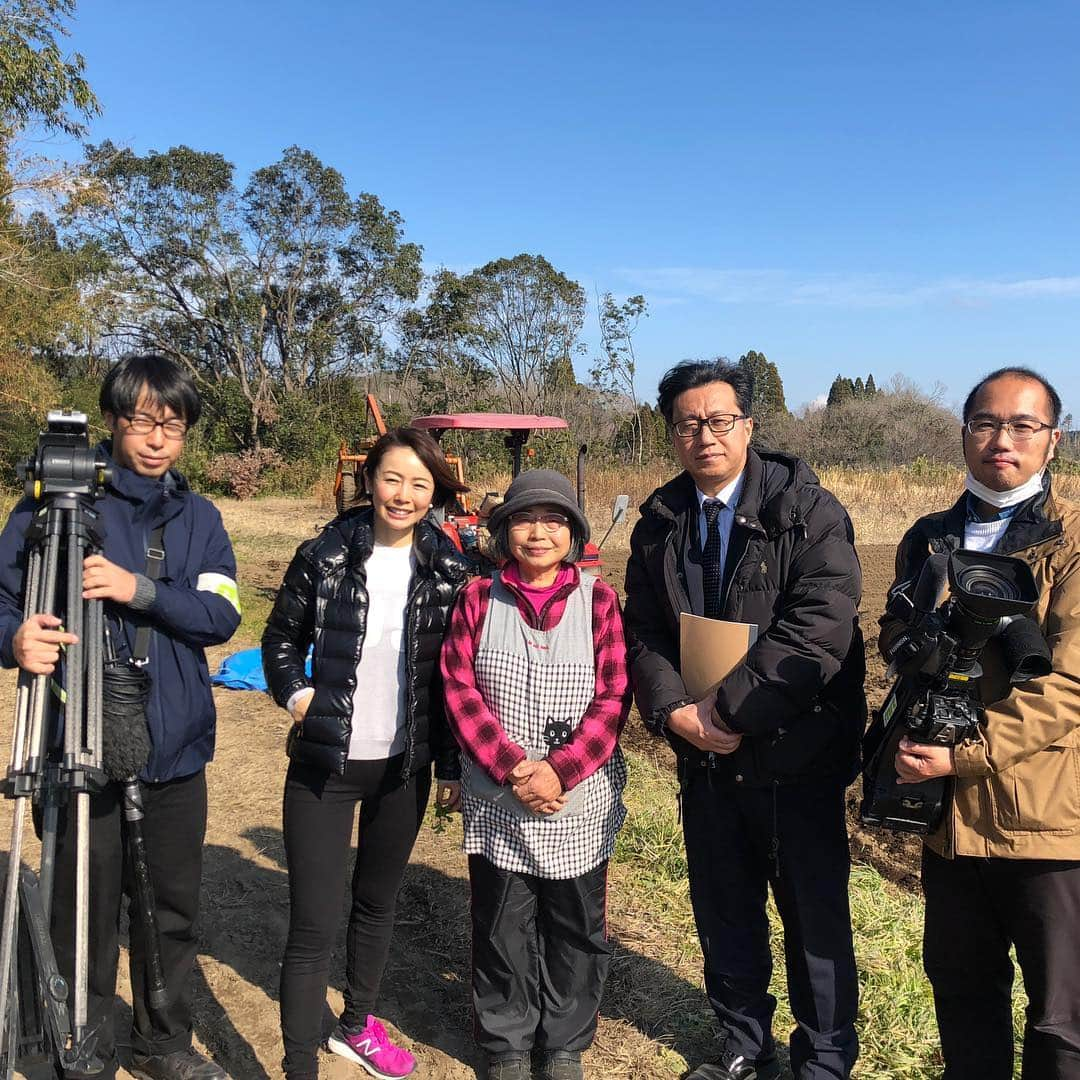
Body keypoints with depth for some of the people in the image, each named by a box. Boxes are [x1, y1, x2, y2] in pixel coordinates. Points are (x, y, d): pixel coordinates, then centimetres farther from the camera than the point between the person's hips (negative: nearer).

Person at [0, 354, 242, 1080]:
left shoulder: (200, 516, 7)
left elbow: (222, 614, -5)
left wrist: (141, 589, -20)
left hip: (177, 750, 4)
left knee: (174, 908, 15)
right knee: (87, 916, 8)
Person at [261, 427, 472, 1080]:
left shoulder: (450, 570, -2)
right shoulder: (323, 557, -8)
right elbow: (281, 639, 5)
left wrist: (452, 765, 5)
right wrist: (297, 695, -11)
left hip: (405, 766, 3)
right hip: (325, 763, -2)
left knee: (379, 900, 19)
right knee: (315, 922, -4)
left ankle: (358, 1026, 41)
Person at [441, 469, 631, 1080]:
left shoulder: (598, 600, -2)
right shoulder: (479, 598, 0)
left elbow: (613, 699, -6)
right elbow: (460, 690, -5)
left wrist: (559, 770, -17)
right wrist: (512, 767, -15)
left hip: (579, 803, 0)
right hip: (496, 802, 0)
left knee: (576, 930, 13)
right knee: (502, 930, 11)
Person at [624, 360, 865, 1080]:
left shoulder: (808, 510, -11)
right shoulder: (659, 523, 4)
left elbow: (819, 630, -22)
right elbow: (645, 631, 2)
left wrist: (727, 708, -22)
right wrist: (675, 711, -15)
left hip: (797, 755, -4)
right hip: (706, 755, 5)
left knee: (816, 915, 11)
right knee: (724, 913, 19)